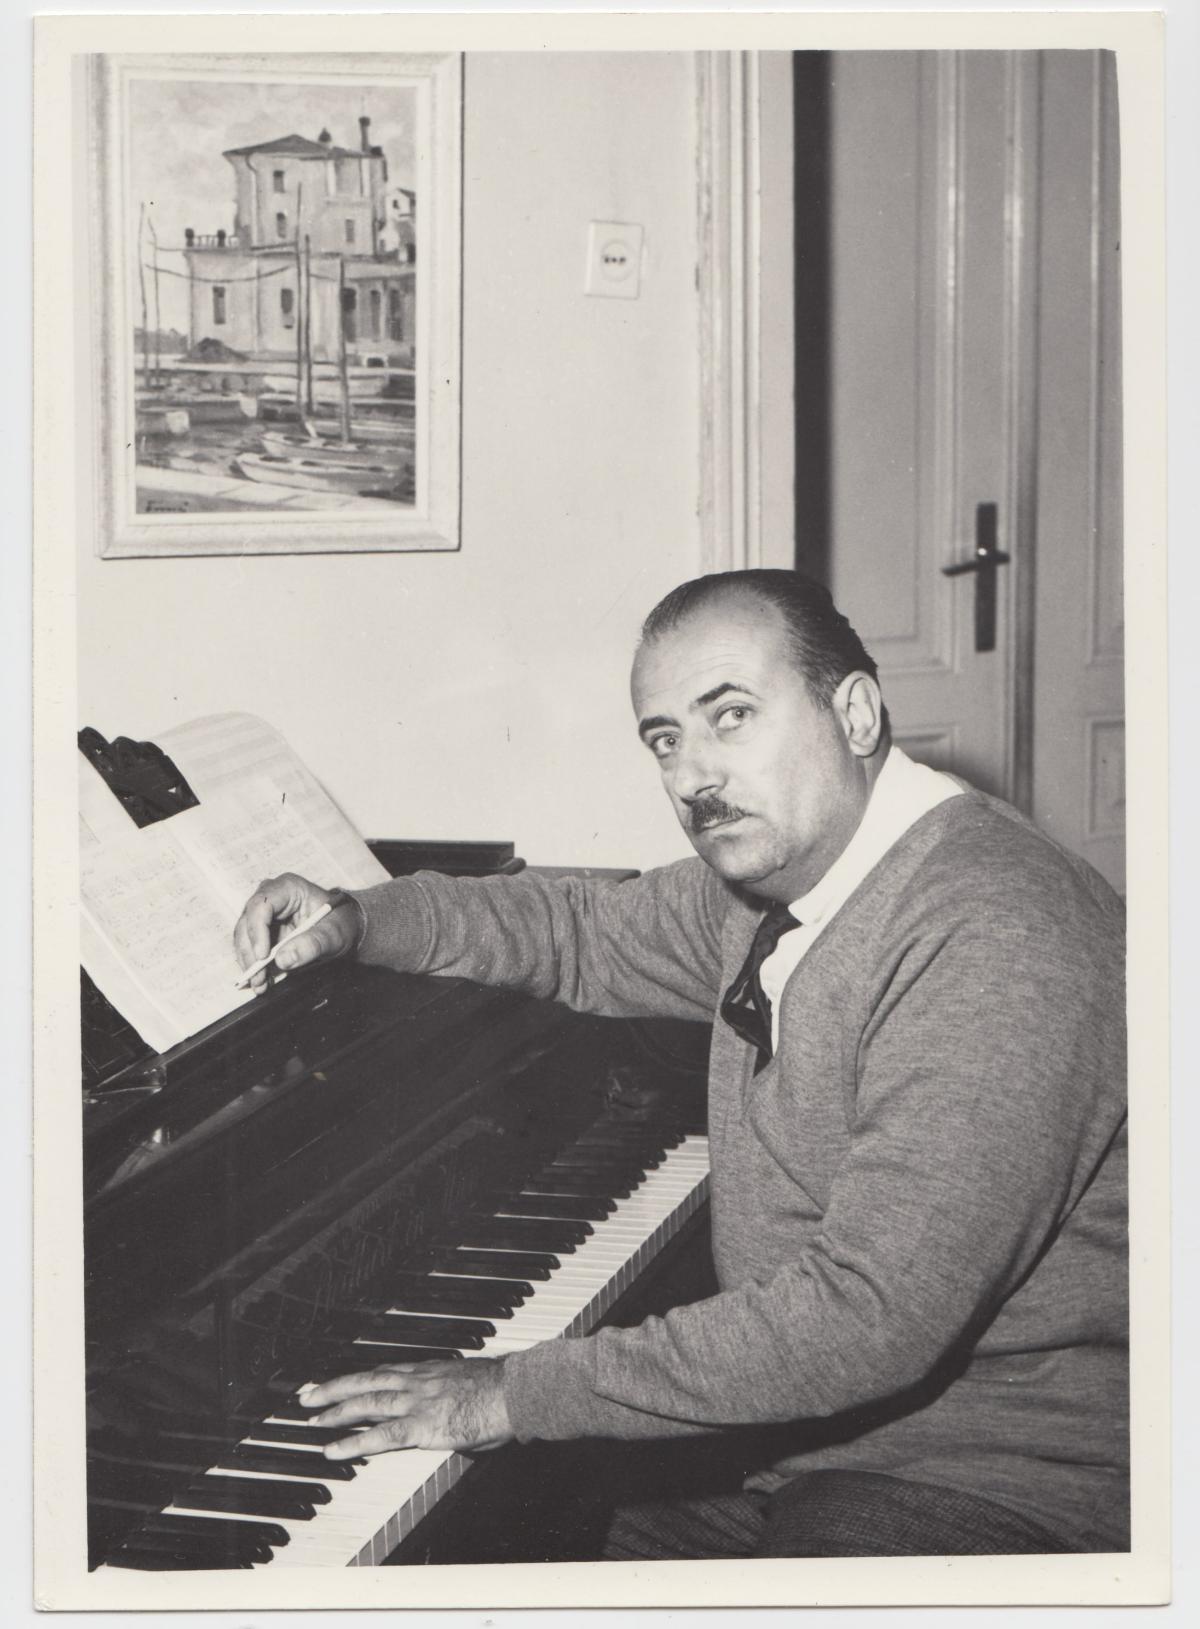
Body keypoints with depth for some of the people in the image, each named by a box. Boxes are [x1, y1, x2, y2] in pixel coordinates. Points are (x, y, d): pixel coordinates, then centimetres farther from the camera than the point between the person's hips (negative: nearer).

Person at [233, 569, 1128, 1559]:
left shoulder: (998, 944, -26)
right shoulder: (779, 868, 5)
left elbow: (869, 1318, -31)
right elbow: (591, 933, 23)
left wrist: (520, 1395, -27)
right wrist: (352, 922, 5)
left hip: (1000, 1488, -8)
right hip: (815, 1443, 9)